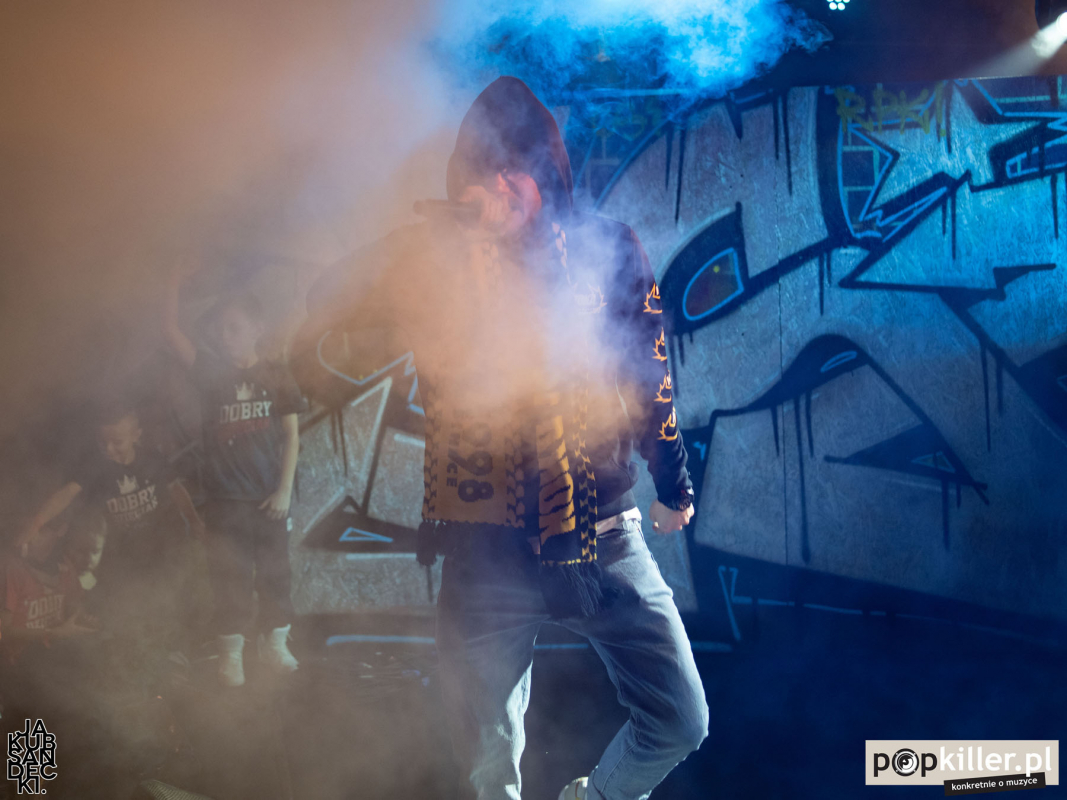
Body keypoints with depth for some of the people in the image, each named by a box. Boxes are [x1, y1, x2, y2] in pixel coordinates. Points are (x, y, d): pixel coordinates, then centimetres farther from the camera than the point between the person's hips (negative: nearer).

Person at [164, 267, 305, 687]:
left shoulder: (276, 376, 1)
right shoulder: (210, 372, 3)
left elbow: (291, 434, 2)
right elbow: (172, 331, -3)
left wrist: (285, 490, -4)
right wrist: (174, 285, -16)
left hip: (268, 498, 0)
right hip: (224, 499, 0)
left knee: (275, 574, 8)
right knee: (230, 578, 3)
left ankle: (275, 644, 23)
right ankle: (230, 653, 12)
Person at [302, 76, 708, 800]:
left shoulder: (608, 250, 5)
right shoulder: (434, 260, 3)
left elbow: (649, 375, 13)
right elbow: (322, 310, -1)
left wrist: (672, 482, 17)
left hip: (604, 537, 1)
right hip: (488, 547, -1)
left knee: (681, 722, 1)